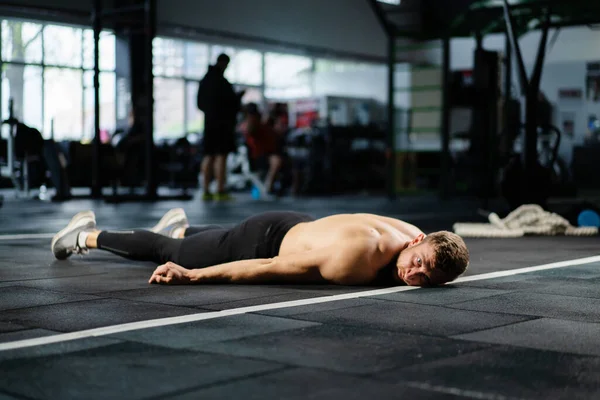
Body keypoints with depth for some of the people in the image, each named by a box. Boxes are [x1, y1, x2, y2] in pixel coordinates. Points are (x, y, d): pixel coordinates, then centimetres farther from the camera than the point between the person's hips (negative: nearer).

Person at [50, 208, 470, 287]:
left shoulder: (414, 234, -23)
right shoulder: (357, 261, -44)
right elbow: (268, 268, -40)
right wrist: (190, 276, -36)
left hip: (300, 228, 7)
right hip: (269, 238, -7)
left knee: (225, 241, 40)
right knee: (168, 254, 15)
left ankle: (180, 227, 70)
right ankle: (87, 235, 37)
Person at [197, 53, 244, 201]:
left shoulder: (204, 80, 13)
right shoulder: (221, 81, -14)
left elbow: (200, 103, 18)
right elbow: (231, 101, -15)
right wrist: (239, 96, 3)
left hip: (209, 121, 8)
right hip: (223, 122, -8)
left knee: (209, 156, 10)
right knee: (221, 155, -8)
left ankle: (206, 191, 10)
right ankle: (220, 191, -10)